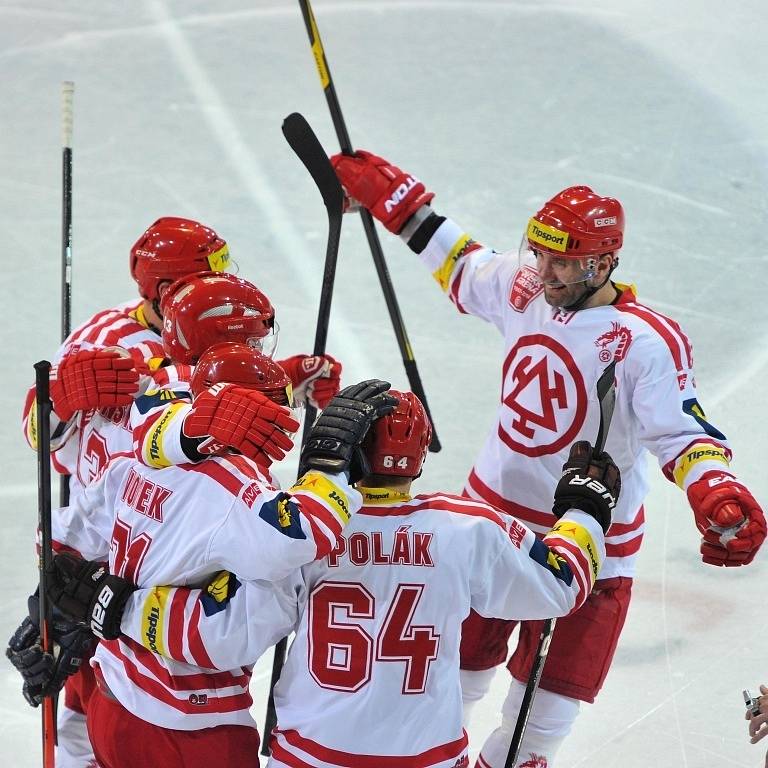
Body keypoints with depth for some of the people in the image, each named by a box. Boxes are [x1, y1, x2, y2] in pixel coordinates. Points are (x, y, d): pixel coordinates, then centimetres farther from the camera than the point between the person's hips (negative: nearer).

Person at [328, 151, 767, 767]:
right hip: (493, 510, 5)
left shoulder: (648, 344, -21)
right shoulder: (523, 290, -3)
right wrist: (389, 195, 19)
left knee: (545, 702, 4)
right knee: (452, 672, 17)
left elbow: (683, 433, -22)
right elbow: (462, 266, 17)